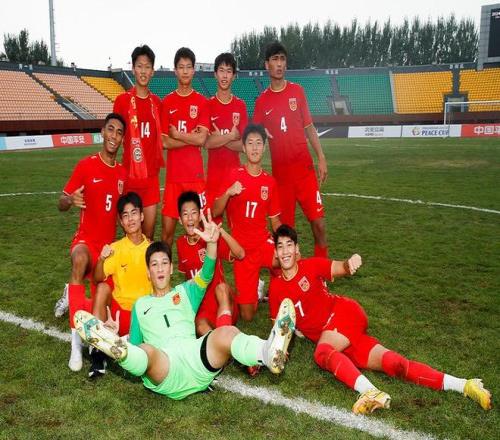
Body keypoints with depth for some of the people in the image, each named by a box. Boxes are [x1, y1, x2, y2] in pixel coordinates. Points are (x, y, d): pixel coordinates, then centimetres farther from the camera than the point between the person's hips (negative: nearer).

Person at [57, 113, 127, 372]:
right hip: (86, 239, -5)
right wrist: (70, 200, -33)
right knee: (80, 258, -42)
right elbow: (61, 204, -11)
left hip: (109, 244, 5)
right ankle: (76, 341, -39)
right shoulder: (86, 165, -8)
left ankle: (72, 299, 44)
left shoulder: (122, 173, 5)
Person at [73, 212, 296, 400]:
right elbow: (134, 344, 24)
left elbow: (206, 275, 5)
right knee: (145, 351, -36)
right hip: (163, 364, 0)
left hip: (194, 353, 0)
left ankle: (268, 351, -59)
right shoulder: (140, 304, 29)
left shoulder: (186, 291, 27)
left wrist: (211, 243, -15)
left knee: (227, 333, -31)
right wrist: (116, 335, 1)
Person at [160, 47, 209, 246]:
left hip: (196, 173, -1)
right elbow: (165, 142, -1)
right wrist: (191, 137, -6)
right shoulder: (167, 102, 7)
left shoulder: (202, 102, 4)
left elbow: (202, 139, -7)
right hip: (173, 174, 1)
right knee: (167, 227, 1)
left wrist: (177, 134, -3)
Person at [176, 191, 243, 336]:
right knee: (201, 326, -33)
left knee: (221, 287, -36)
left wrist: (221, 232, -34)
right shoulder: (180, 243, 6)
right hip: (199, 304, 2)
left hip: (222, 302, -2)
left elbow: (240, 254, -23)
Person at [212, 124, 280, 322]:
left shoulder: (270, 181, 4)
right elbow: (215, 212, -6)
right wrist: (228, 193, -24)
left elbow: (274, 220, 9)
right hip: (242, 248, -1)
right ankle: (255, 291, 32)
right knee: (247, 315, 0)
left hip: (264, 243, 1)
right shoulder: (234, 175, -3)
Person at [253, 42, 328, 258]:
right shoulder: (262, 100, 6)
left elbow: (309, 127, 9)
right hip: (280, 171, 0)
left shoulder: (297, 91, 7)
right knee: (285, 227, 4)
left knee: (318, 222, -4)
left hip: (305, 168, 0)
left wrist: (321, 158, 1)